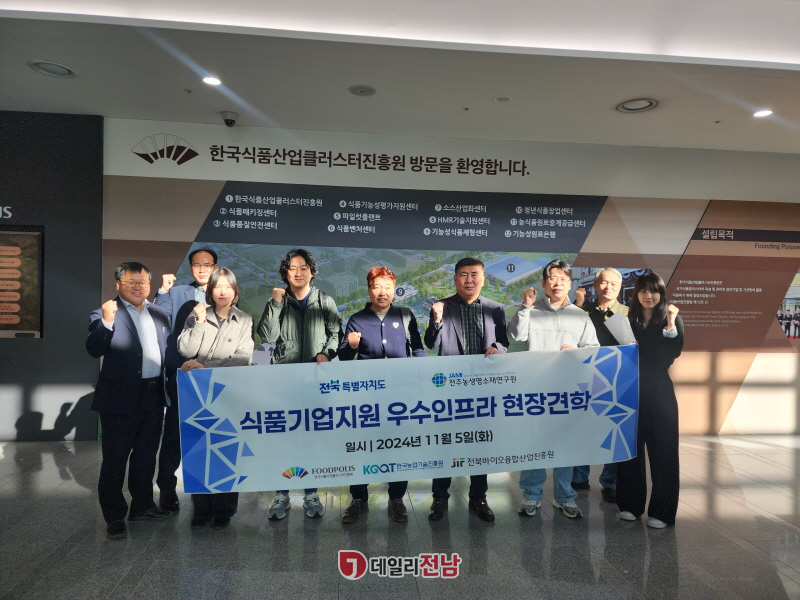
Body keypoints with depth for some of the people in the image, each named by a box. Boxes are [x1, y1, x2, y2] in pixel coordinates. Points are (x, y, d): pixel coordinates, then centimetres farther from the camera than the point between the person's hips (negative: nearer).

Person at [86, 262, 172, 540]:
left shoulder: (159, 314, 10)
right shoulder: (104, 314, -7)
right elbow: (94, 350, -20)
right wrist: (106, 321, -33)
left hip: (153, 396, 6)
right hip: (120, 398, -5)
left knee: (146, 454, 17)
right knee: (115, 459, 5)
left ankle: (142, 506, 32)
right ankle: (114, 517, 18)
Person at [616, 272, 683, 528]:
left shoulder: (672, 319, 1)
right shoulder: (628, 321, 8)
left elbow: (674, 353, -14)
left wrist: (670, 324, -22)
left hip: (659, 393, -2)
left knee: (662, 450, 2)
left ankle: (662, 511, 12)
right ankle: (631, 504, 20)